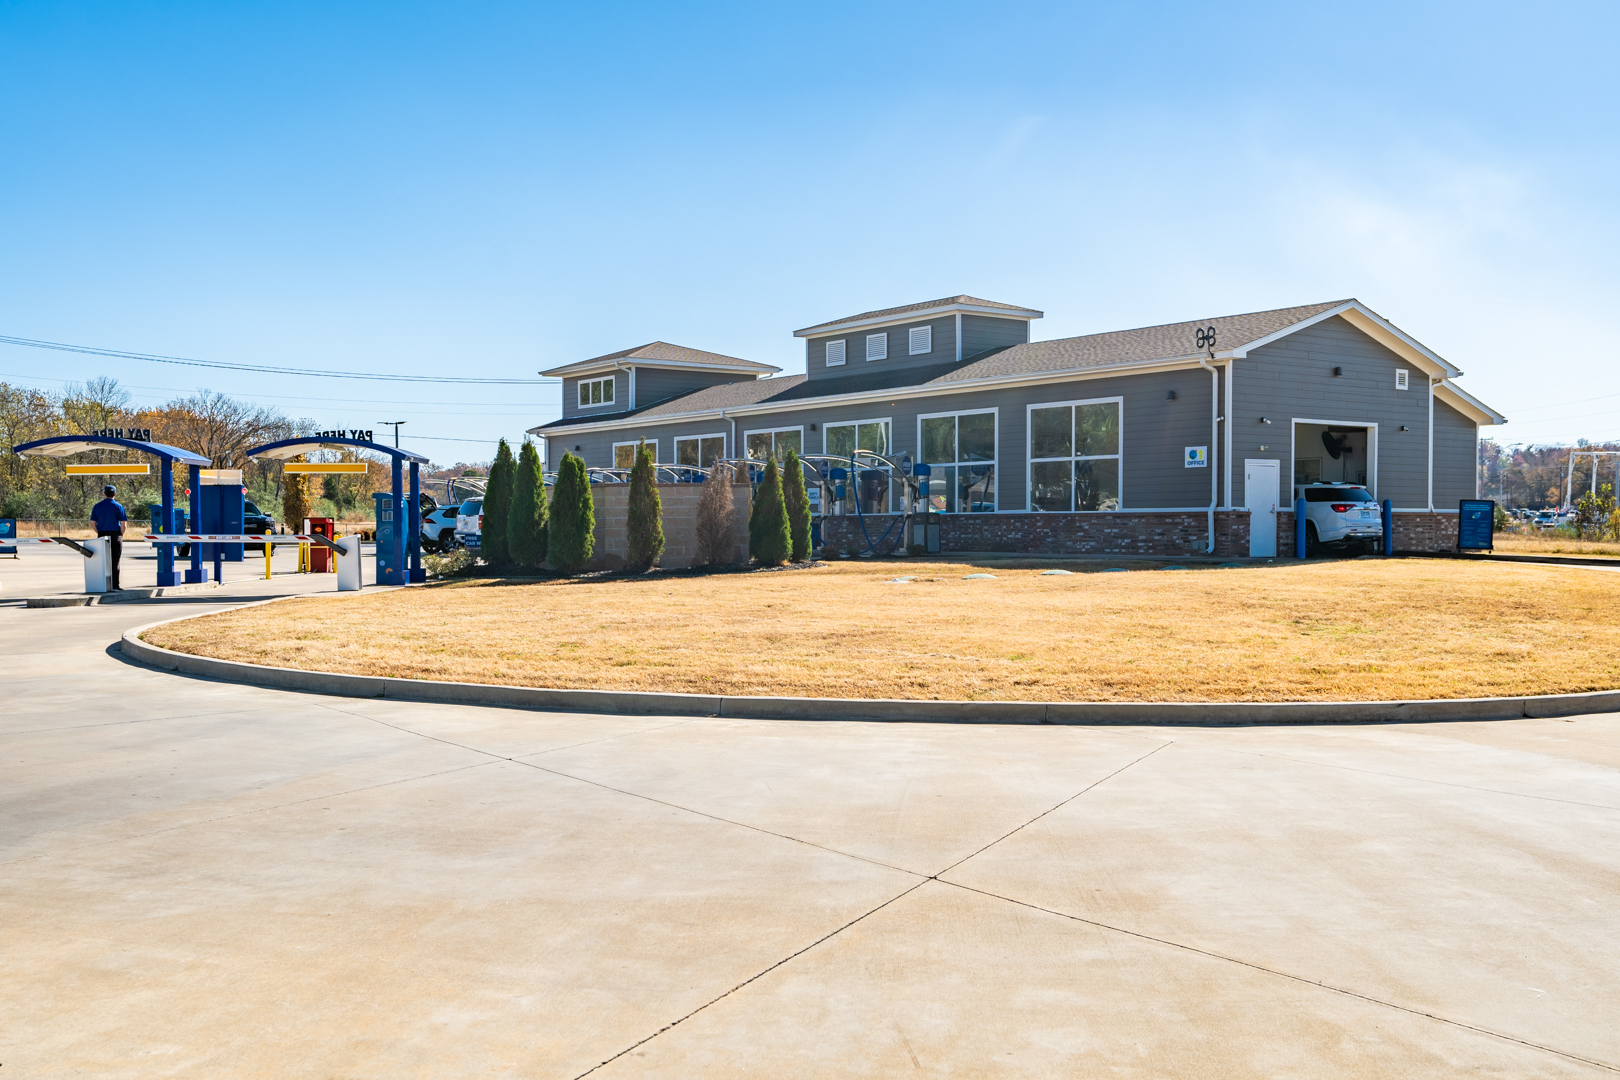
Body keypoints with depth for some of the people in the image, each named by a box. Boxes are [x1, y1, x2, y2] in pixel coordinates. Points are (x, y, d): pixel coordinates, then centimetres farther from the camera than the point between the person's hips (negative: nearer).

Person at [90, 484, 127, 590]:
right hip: (115, 536, -3)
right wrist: (121, 536, 7)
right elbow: (123, 524, -7)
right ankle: (114, 586, -1)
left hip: (102, 536, 3)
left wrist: (99, 533, 13)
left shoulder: (97, 506, 5)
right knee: (115, 562, 0)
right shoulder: (118, 507, -4)